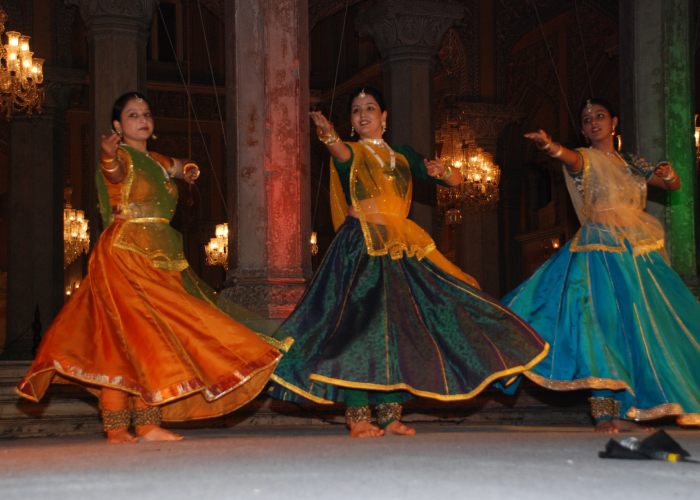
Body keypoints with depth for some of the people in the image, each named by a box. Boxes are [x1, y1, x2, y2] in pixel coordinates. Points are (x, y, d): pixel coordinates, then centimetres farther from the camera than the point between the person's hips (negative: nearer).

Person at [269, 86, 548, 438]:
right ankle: (357, 418, -13)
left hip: (402, 248, 5)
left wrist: (442, 171, -7)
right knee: (359, 321, -14)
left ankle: (390, 415, 9)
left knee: (397, 325, 3)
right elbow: (340, 153, -23)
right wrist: (327, 134, -46)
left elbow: (456, 181, 17)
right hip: (362, 247, -5)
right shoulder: (350, 152, 5)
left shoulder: (403, 156, 18)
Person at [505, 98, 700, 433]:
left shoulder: (632, 163, 17)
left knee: (648, 324, 4)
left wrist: (667, 173, -6)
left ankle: (624, 410, 10)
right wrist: (547, 144, -46)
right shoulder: (586, 159, 1)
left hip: (641, 252, 6)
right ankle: (606, 412, -15)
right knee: (606, 318, -16)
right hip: (603, 250, -6)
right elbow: (567, 157, -22)